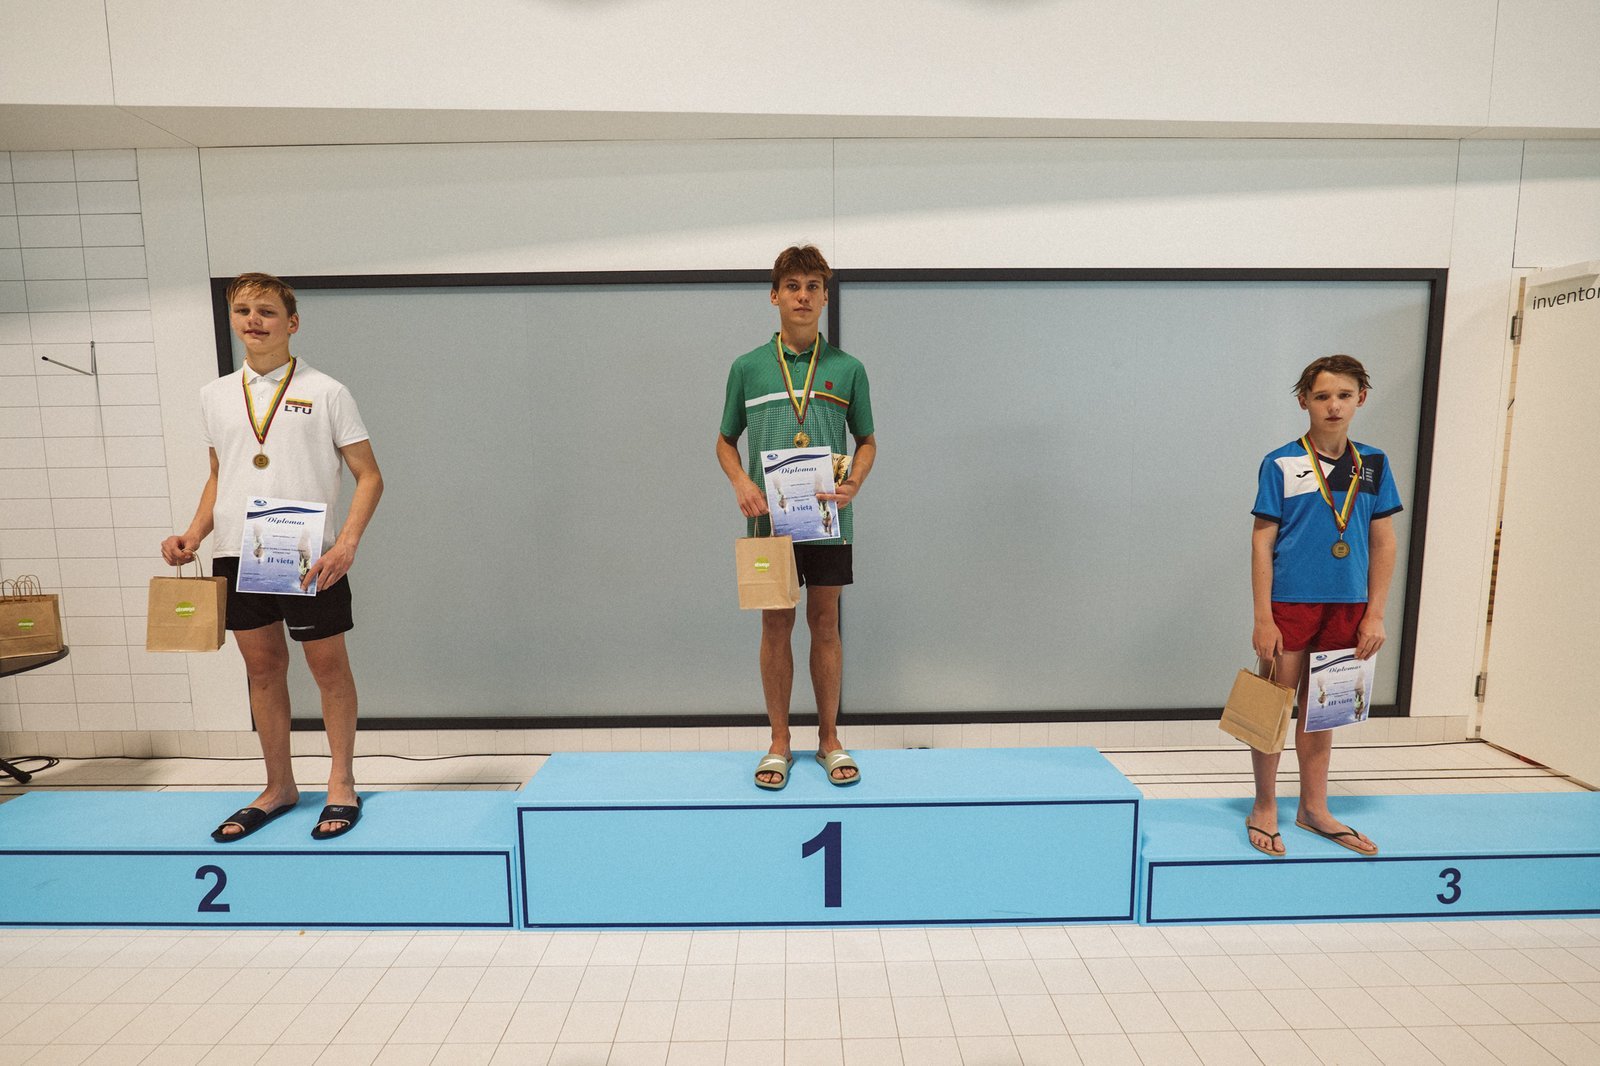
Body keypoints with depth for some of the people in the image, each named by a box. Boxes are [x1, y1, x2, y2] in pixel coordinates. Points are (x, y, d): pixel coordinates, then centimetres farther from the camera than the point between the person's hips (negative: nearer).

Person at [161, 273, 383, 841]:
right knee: (262, 666, 12)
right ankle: (279, 786, 27)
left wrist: (347, 544, -17)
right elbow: (219, 476, 21)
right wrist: (194, 534, 6)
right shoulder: (214, 396, 12)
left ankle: (341, 784, 19)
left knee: (327, 664, 3)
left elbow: (369, 476, -5)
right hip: (235, 554, 5)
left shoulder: (325, 392, -3)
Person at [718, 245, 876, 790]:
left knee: (825, 624, 7)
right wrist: (741, 482, -9)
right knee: (775, 625, 6)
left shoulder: (848, 369, 3)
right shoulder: (748, 367, 4)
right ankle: (779, 742, 21)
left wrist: (853, 484, -9)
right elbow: (726, 441, 11)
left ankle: (829, 739, 23)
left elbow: (867, 440, 10)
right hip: (769, 517, 0)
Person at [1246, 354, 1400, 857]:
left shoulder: (1373, 465, 5)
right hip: (1290, 604, -4)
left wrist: (1374, 614, 3)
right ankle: (1264, 810, 21)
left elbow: (1383, 543, 8)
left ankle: (1314, 808, 31)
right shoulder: (1281, 464, -6)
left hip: (1346, 607, 4)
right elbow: (1262, 541, -8)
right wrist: (1263, 619, -12)